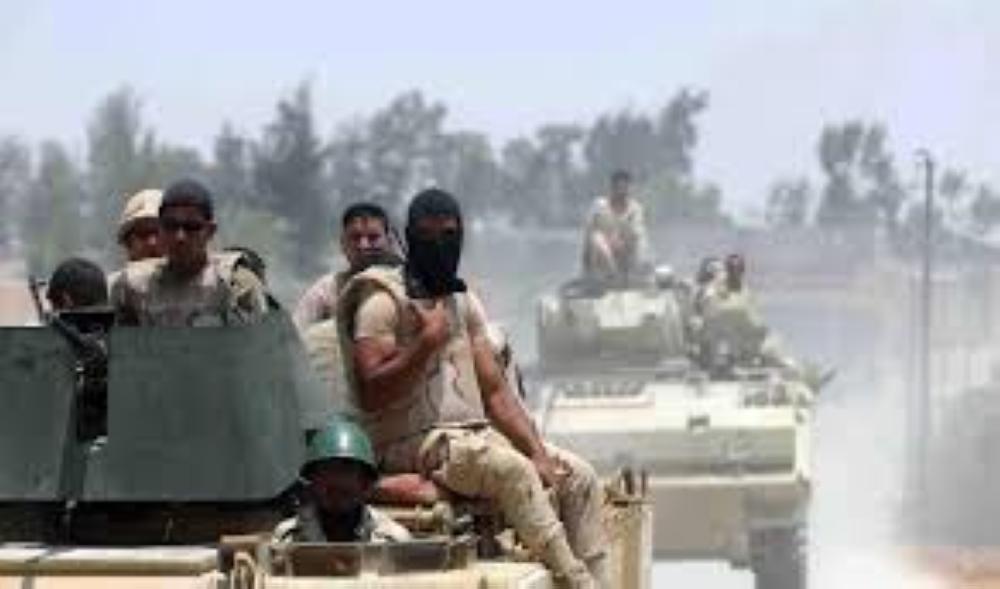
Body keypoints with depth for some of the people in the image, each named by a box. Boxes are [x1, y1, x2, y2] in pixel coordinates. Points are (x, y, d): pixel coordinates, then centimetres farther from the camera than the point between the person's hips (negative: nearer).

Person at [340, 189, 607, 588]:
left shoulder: (464, 303, 18)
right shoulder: (383, 299, -6)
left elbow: (495, 391, 13)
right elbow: (371, 395, -17)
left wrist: (538, 452, 0)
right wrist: (427, 342, -21)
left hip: (475, 435, 8)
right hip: (414, 445, -8)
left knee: (580, 478, -4)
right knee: (513, 470, -32)